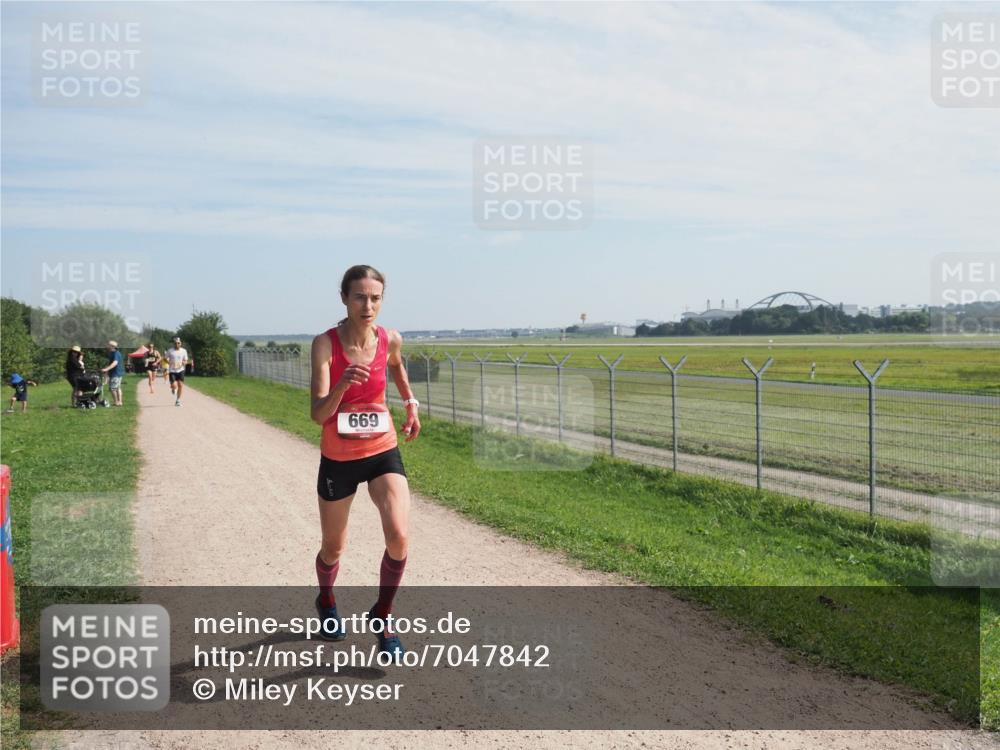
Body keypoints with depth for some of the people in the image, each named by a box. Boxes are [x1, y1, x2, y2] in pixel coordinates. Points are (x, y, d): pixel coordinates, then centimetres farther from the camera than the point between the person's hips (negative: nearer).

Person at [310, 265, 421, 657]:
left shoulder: (390, 340, -8)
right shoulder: (325, 344, -18)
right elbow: (318, 414, -26)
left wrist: (410, 403, 13)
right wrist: (342, 385, -42)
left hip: (383, 451, 2)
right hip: (338, 458, -1)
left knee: (398, 537, -17)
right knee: (333, 548, 14)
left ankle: (381, 618, 8)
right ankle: (326, 602, 49)